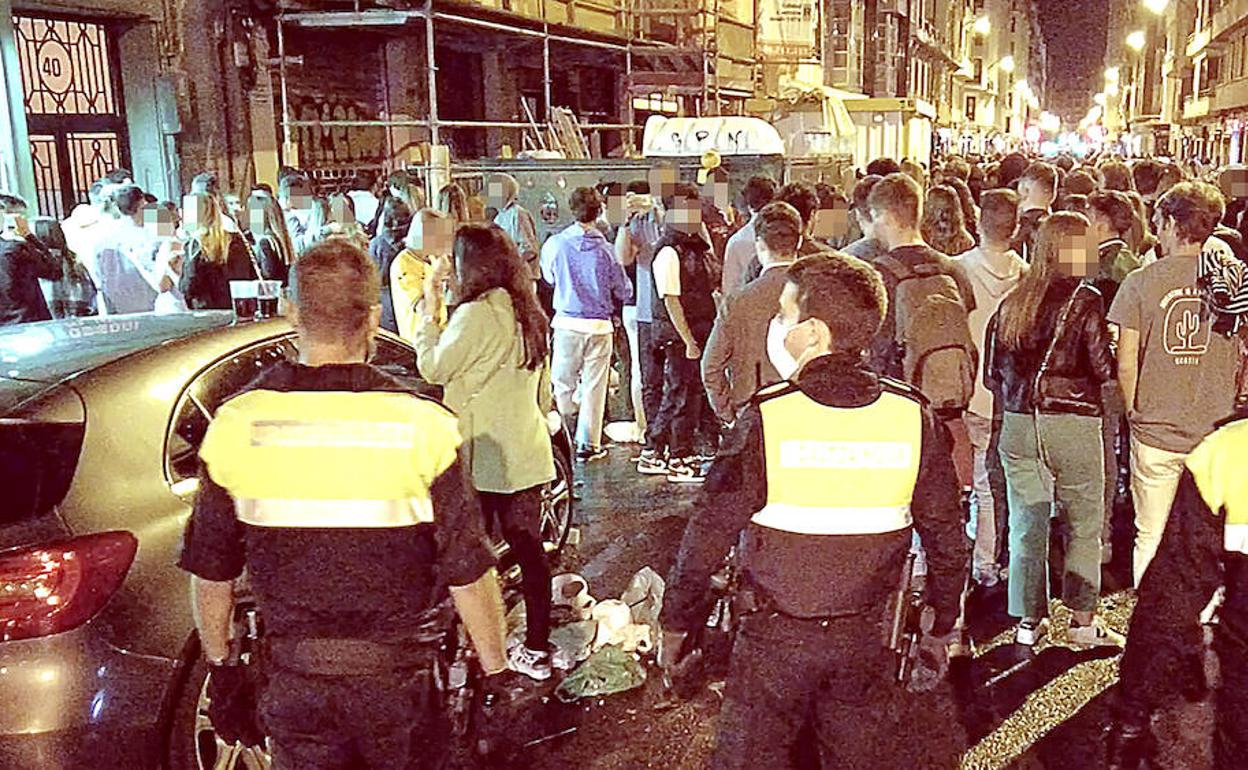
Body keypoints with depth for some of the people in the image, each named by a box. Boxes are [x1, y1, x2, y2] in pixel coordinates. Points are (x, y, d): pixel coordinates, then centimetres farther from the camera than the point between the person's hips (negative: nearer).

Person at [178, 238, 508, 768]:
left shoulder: (235, 425, -9)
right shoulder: (421, 426, -17)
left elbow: (210, 570, 0)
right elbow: (469, 572, -13)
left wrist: (220, 666, 15)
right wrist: (495, 671, 0)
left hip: (291, 679, 2)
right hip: (397, 677, -1)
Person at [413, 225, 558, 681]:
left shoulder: (477, 314, -18)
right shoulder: (527, 313, 9)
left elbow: (433, 368, -10)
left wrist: (430, 308, -2)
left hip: (485, 456, -7)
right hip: (526, 455, 8)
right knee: (528, 549, 11)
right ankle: (537, 649, 20)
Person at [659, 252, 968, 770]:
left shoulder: (767, 419, -18)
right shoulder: (914, 417, -8)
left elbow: (708, 535, -13)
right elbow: (947, 539, 1)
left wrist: (676, 623, 2)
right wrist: (941, 630, 15)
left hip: (774, 639, -3)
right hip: (866, 638, 3)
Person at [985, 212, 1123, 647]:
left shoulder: (1012, 302, 9)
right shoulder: (1086, 300, -6)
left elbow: (992, 372, 11)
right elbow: (1103, 367, -9)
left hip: (1018, 425, 5)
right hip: (1072, 423, -4)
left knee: (1026, 524, 9)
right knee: (1083, 524, 9)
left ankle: (1028, 619, 16)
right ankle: (1083, 620, 16)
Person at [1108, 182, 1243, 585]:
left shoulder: (1140, 282, -9)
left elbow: (1125, 365, -9)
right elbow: (1240, 360, 5)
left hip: (1155, 435, -2)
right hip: (1218, 436, 2)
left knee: (1150, 539, 9)